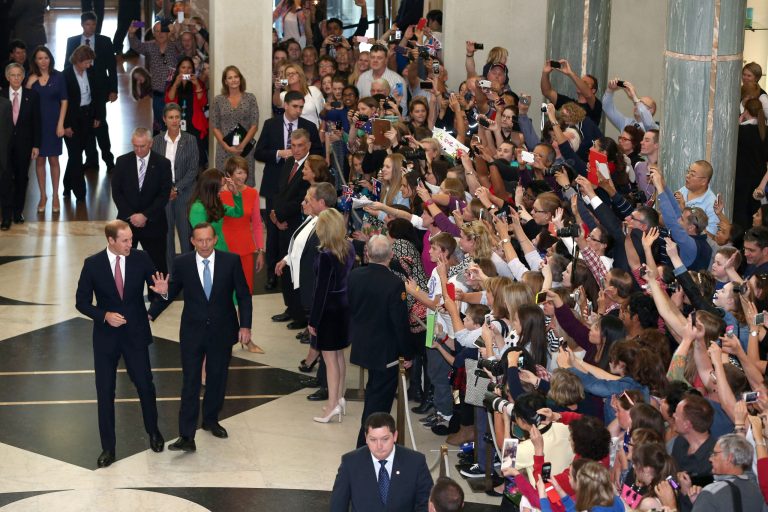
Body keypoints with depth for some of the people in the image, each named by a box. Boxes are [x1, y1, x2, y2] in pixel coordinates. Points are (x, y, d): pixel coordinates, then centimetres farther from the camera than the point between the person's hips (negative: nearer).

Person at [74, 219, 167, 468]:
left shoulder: (141, 258, -7)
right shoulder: (93, 264, -10)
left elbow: (155, 286, 1)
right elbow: (82, 301, -4)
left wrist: (162, 290, -23)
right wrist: (105, 315, -20)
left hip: (136, 334, 1)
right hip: (106, 336, 0)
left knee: (145, 385, 8)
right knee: (105, 392, 5)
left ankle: (153, 431, 34)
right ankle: (108, 448, 17)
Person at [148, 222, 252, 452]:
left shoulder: (231, 261, -6)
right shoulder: (182, 263, -5)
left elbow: (243, 296, -2)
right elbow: (170, 292, 6)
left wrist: (245, 326, -8)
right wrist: (150, 314, -2)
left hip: (222, 331, 1)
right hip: (192, 332, -1)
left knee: (217, 379, 15)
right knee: (190, 383, -4)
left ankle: (211, 420, 38)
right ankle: (187, 436, -5)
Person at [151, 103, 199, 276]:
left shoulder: (190, 140, -3)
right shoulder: (157, 140, 3)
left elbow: (193, 169, -5)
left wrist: (176, 189, -11)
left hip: (184, 192, -2)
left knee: (186, 232, -2)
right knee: (166, 233, 6)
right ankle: (169, 272, 15)